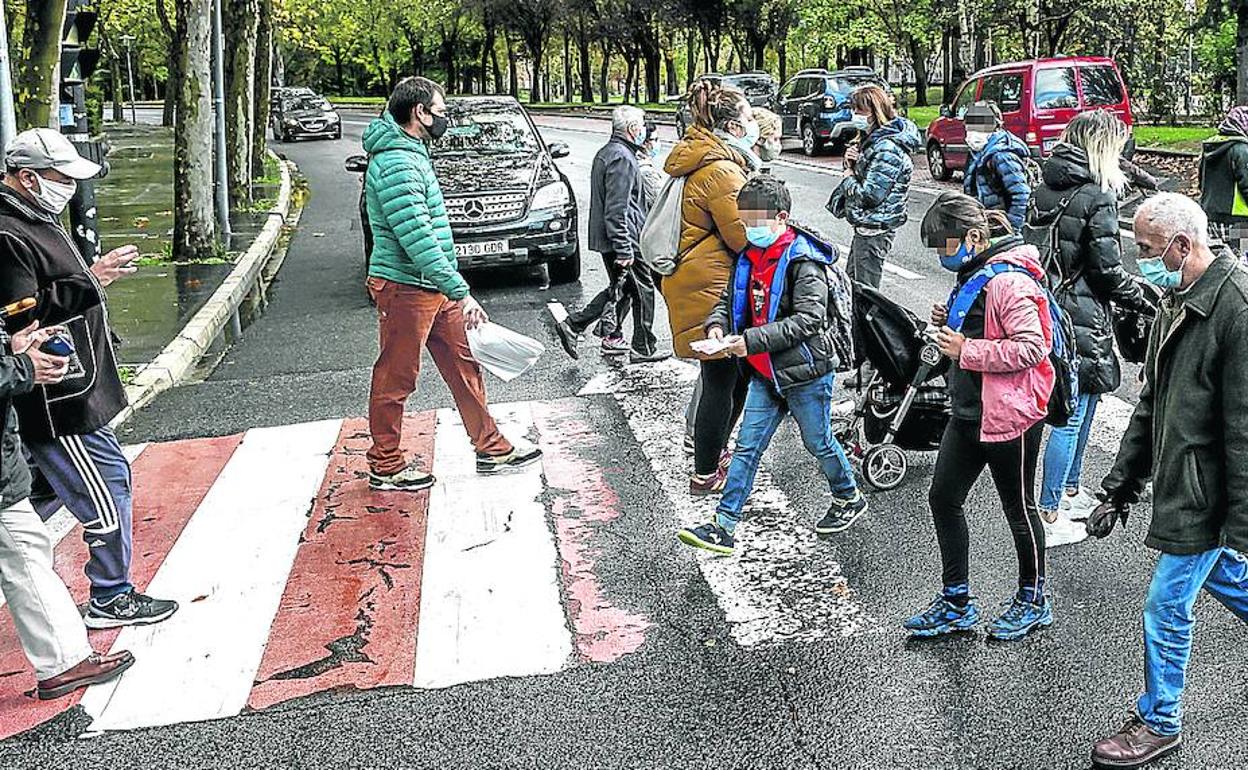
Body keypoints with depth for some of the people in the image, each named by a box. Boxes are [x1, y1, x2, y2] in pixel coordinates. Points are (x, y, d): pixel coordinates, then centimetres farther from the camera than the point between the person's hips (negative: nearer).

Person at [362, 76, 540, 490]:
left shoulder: (412, 154, 14)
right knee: (395, 378, 3)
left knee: (464, 363, 14)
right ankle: (385, 466, 16)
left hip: (434, 287, 10)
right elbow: (418, 240, -27)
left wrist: (454, 290, 24)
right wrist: (462, 292, -26)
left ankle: (491, 448, 24)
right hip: (406, 289, -10)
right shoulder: (396, 165, -20)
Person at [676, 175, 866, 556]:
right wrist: (717, 325, -9)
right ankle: (723, 527, 5)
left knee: (819, 442, 12)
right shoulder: (749, 256, 6)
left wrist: (751, 340, -32)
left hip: (806, 372, -7)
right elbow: (730, 299, 15)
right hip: (765, 372, 7)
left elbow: (808, 319, -26)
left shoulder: (803, 260, -19)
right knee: (747, 446, 4)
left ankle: (849, 499, 39)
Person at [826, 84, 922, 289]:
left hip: (875, 228, -11)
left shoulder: (887, 149, -21)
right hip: (865, 225, 11)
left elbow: (870, 195, -25)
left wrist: (849, 179, -7)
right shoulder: (873, 138, 12)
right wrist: (851, 163, 0)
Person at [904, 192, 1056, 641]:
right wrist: (949, 322, 4)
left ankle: (1033, 601, 28)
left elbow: (1030, 347, -27)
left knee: (1018, 507, 7)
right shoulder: (973, 273, 10)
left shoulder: (1009, 281, -21)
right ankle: (956, 603, 23)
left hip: (1009, 415, -10)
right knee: (943, 498, 11)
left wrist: (966, 349, -23)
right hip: (969, 412, 10)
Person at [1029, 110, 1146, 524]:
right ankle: (1047, 514, 6)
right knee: (1071, 416, 0)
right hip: (1083, 318, -8)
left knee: (1083, 401, 23)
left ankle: (1069, 490, 35)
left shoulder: (1046, 188, 8)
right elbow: (1107, 269, -13)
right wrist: (1141, 299, 2)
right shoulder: (1098, 197, -14)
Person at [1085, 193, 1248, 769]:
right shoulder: (1178, 303, 8)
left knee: (1167, 607, 2)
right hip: (1183, 485, 9)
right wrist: (1120, 485, 14)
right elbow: (1152, 404, 14)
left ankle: (1160, 723, 20)